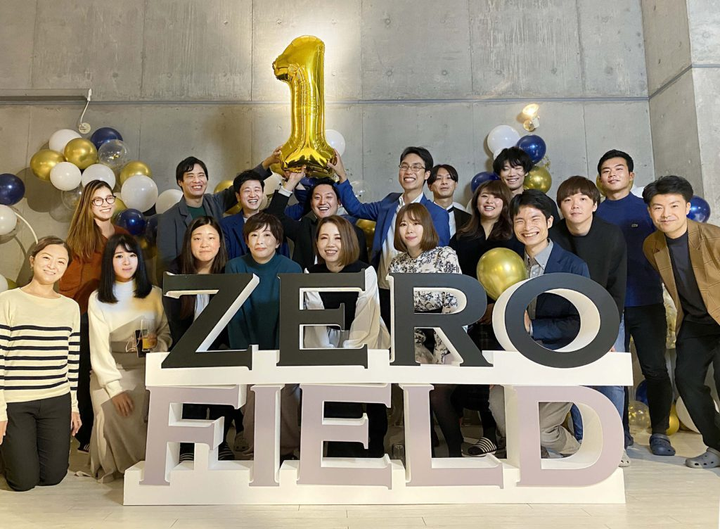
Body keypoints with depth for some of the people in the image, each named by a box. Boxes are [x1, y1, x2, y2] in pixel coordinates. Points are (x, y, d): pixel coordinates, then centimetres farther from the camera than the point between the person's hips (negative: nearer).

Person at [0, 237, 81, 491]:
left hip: (57, 402, 3)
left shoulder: (71, 307, 5)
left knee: (53, 476, 8)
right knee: (24, 481, 4)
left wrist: (74, 405, 10)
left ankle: (34, 446, 37)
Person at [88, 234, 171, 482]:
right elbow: (100, 348, -5)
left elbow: (166, 332, 10)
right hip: (111, 369, -1)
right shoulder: (97, 299, 2)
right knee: (114, 412, -27)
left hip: (147, 368, 1)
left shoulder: (154, 294, 7)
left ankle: (145, 463, -4)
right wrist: (115, 388, -16)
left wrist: (159, 341, -15)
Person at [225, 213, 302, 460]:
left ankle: (287, 454, 12)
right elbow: (235, 320, -5)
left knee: (283, 401, -13)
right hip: (251, 354, 1)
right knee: (252, 405, -10)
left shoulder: (292, 269, -6)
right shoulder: (234, 268, -2)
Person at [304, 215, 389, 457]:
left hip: (363, 345, -2)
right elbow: (317, 322, -9)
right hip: (327, 343, 3)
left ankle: (350, 451, 6)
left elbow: (364, 324, -18)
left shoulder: (365, 272, -12)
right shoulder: (311, 274, -1)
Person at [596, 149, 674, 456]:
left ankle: (660, 433, 16)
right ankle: (620, 431, 19)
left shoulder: (648, 209, 7)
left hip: (646, 302, 0)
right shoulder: (594, 215, 8)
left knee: (655, 369, 2)